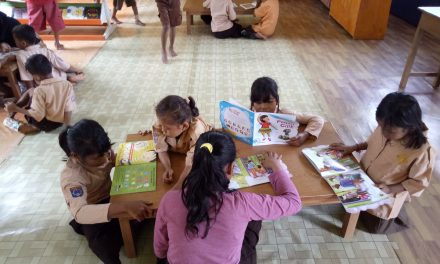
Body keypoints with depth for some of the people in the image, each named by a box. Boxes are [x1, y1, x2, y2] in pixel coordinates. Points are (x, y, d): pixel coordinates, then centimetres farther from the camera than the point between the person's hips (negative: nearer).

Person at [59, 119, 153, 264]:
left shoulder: (100, 153, -19)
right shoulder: (71, 177, -35)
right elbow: (79, 212, -50)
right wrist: (125, 206, -61)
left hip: (110, 197, 5)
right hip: (92, 212, -5)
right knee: (107, 250, -23)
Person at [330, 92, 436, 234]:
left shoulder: (423, 152, -33)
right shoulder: (385, 128, -19)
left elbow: (419, 183, -19)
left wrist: (391, 189, -29)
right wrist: (353, 147, -9)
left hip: (384, 194, -5)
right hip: (362, 179, 5)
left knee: (376, 226, 9)